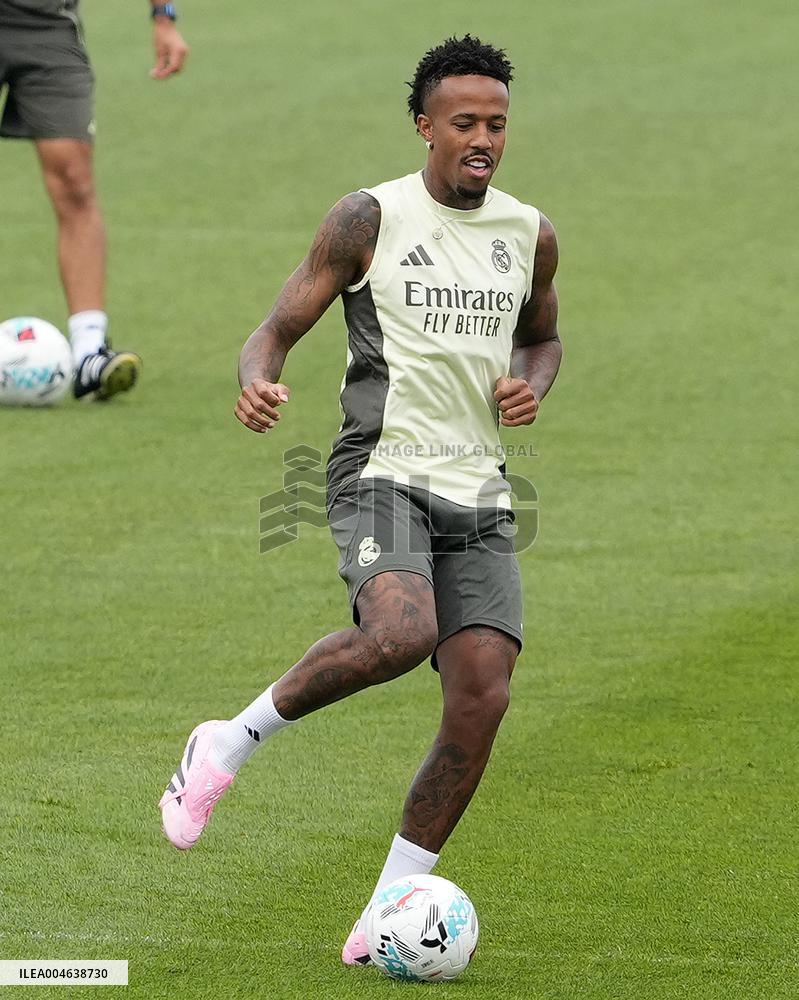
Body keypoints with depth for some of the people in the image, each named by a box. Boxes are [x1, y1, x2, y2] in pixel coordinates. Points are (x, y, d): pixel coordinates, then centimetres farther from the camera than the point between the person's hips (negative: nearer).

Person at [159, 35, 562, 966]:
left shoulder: (529, 234, 10)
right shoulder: (369, 219, -4)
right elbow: (276, 330, -2)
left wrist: (532, 385, 4)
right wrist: (256, 383, -26)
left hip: (478, 498, 5)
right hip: (382, 476, -5)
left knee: (481, 698, -10)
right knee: (399, 635, -33)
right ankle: (230, 745, -9)